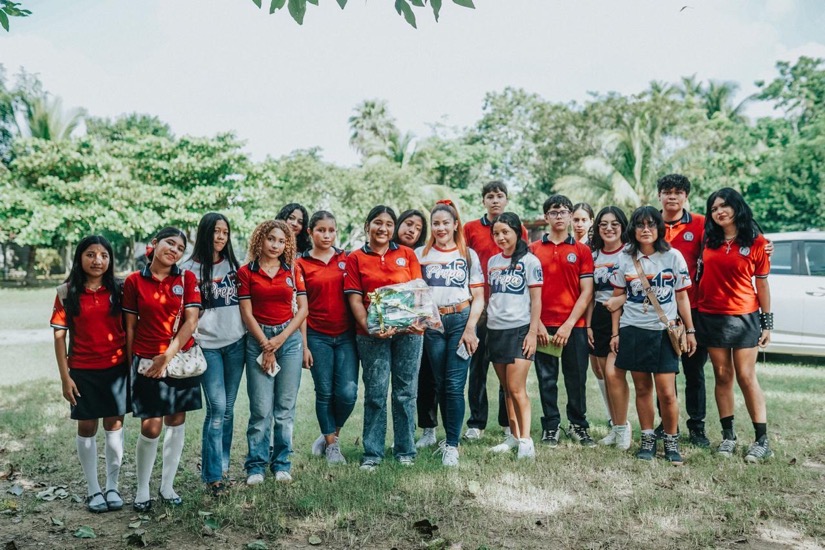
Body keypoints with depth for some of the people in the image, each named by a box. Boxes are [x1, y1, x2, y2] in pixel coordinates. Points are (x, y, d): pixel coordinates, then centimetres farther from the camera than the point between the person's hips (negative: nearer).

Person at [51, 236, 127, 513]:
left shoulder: (118, 290, -1)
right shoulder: (67, 293, -4)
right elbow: (59, 336, -2)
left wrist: (132, 364, 1)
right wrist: (65, 376, -5)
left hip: (116, 368, 1)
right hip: (83, 371, -1)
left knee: (114, 424, 8)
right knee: (87, 427, 8)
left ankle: (112, 487, 21)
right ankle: (93, 489, 22)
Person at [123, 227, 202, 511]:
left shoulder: (187, 279, 1)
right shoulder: (134, 281, 0)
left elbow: (191, 322, -5)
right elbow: (130, 327, 4)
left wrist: (168, 355, -13)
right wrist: (131, 364, 4)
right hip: (147, 361, -1)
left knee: (176, 422, 8)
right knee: (151, 427, -5)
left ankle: (167, 486, 23)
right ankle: (142, 489, 15)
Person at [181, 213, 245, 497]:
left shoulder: (233, 264, 12)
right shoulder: (191, 268, -1)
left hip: (236, 343, 4)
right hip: (208, 345, -4)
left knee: (228, 408, 9)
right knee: (216, 408, -9)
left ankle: (221, 461, 23)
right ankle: (213, 474, -2)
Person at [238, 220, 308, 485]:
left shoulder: (292, 270, 8)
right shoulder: (246, 272, 3)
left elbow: (303, 308, 5)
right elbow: (246, 313, -1)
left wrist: (281, 338, -5)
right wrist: (266, 346, -6)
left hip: (289, 338, 2)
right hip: (258, 339, -2)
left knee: (286, 407, 4)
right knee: (261, 408, -4)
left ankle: (281, 463, 15)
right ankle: (256, 465, 9)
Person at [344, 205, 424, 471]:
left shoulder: (407, 254, 10)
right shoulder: (355, 258, 6)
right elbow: (355, 299, -1)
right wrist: (369, 327, -16)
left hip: (407, 331, 1)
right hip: (372, 333, -1)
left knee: (405, 392, 7)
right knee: (375, 393, 1)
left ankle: (405, 450, 18)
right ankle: (372, 453, 11)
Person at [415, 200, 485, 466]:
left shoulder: (468, 255, 8)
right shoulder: (420, 254, 10)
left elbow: (478, 297, 4)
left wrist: (470, 328, -7)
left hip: (461, 320, -1)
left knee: (455, 384, -8)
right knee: (440, 384, 7)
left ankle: (452, 445, -2)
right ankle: (451, 438, 21)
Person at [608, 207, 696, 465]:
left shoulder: (673, 256, 2)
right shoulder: (625, 259, 5)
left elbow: (682, 296, 6)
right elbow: (618, 298, 9)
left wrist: (690, 330, 5)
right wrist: (615, 332, 6)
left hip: (664, 331, -1)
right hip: (633, 330, 1)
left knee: (666, 392, -5)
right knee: (642, 388, 7)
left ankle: (671, 441, 13)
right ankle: (648, 439, 20)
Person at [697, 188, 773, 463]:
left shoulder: (756, 242, -2)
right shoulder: (709, 240, 5)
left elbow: (762, 284, 1)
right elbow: (701, 273, 19)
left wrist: (767, 321, 1)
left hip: (744, 317, -3)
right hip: (711, 316, 3)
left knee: (746, 377, -3)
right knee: (723, 376, 7)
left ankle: (762, 440, 6)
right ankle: (728, 435, 16)